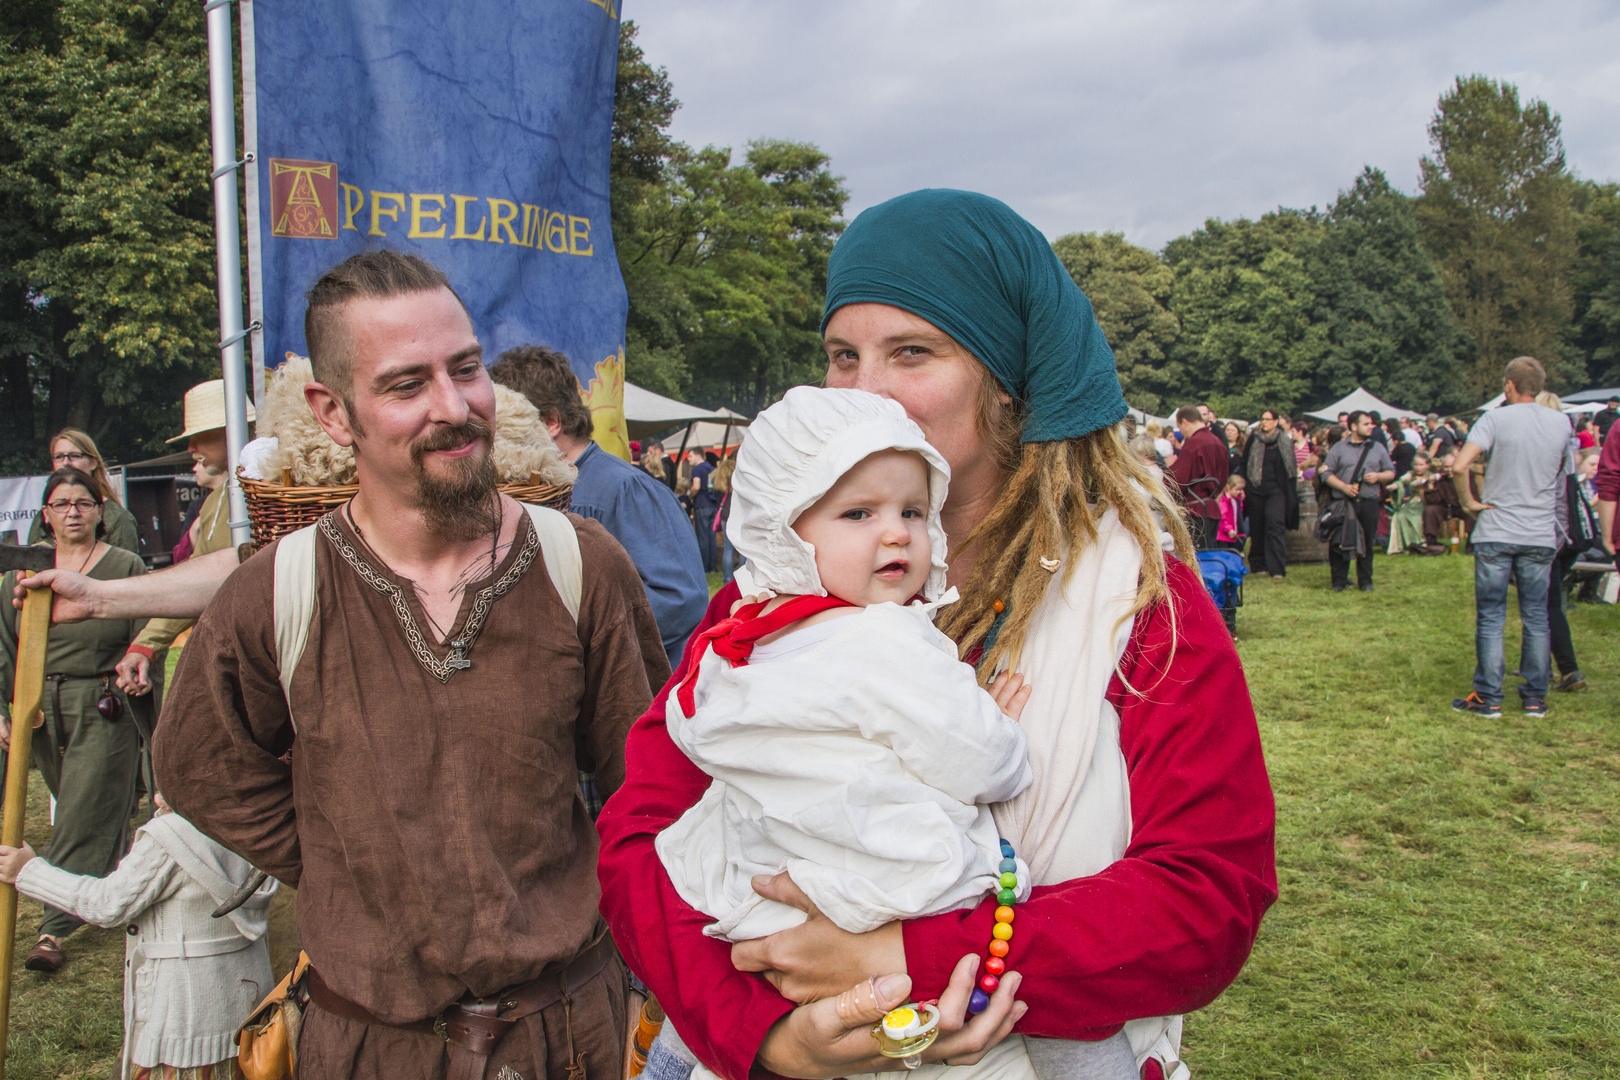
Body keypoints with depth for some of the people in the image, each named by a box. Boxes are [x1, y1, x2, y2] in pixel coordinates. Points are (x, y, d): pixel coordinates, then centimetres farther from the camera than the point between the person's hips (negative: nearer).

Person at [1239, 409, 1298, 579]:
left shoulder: (1285, 442, 5)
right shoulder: (1254, 439, 7)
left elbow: (1292, 468, 8)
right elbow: (1243, 465, 8)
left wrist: (1291, 493, 2)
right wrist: (1243, 487, 0)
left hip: (1276, 490, -2)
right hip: (1256, 490, 2)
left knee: (1275, 525, -15)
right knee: (1257, 528, 5)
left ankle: (1277, 568, -17)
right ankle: (1258, 565, 18)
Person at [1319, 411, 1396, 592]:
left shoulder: (1377, 448, 14)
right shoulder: (1339, 448, 6)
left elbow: (1391, 472, 16)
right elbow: (1326, 473, 2)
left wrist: (1378, 476, -6)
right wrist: (1343, 486, -11)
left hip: (1369, 503, 2)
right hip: (1344, 502, -2)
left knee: (1366, 543, 4)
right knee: (1341, 542, -3)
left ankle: (1365, 581, 13)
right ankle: (1339, 580, 6)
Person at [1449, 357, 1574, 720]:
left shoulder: (1496, 418, -9)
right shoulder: (1561, 423, 4)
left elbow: (1459, 466, -20)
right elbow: (1563, 476, 17)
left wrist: (1469, 502, -8)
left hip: (1496, 531, -3)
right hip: (1541, 534, 3)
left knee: (1490, 618, 3)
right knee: (1536, 617, 10)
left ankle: (1488, 698, 4)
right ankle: (1535, 697, 15)